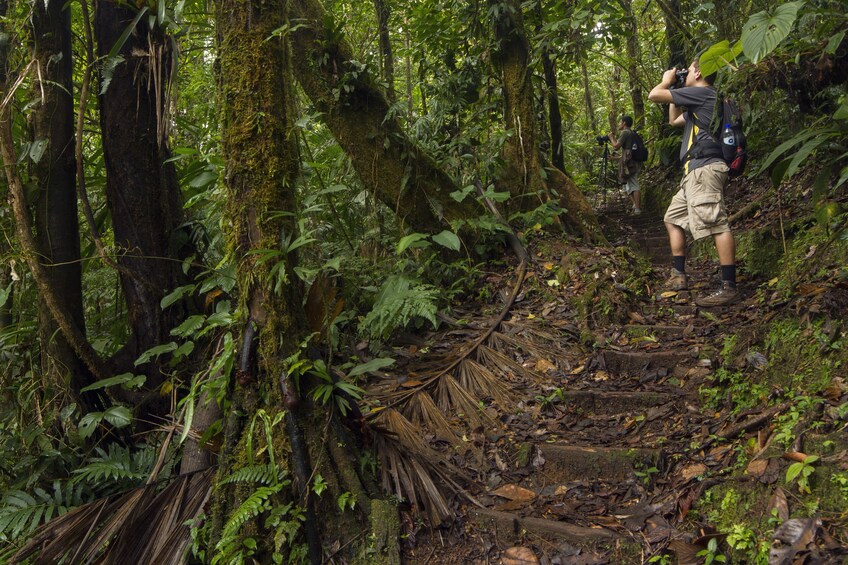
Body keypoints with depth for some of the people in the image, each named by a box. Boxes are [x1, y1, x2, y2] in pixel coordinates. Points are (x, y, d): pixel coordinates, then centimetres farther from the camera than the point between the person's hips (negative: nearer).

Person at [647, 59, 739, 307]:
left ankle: (729, 287, -20)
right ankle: (678, 276, 19)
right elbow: (674, 120, 41)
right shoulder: (698, 101, 26)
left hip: (704, 168, -11)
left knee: (716, 224, -16)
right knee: (673, 218, 18)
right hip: (696, 171, 11)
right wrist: (673, 88, 33)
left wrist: (667, 81, 15)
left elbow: (654, 95, -7)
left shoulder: (701, 92, -4)